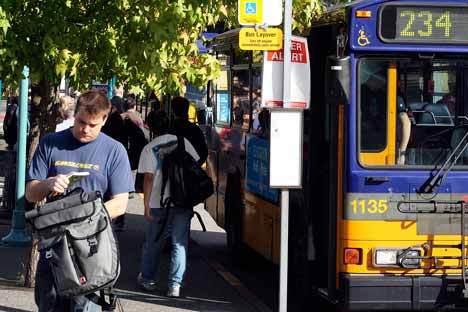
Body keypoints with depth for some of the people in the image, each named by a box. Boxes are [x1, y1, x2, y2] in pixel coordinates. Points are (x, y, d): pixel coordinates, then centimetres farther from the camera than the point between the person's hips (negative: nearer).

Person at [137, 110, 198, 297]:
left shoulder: (149, 149, -4)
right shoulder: (182, 141, 1)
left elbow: (149, 178, -9)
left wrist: (146, 205, -6)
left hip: (159, 203, -1)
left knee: (153, 242, 16)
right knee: (179, 243, 6)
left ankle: (147, 279, 29)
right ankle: (175, 285, 2)